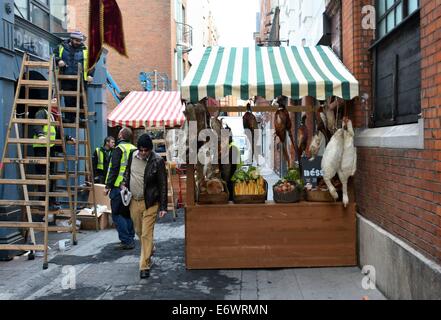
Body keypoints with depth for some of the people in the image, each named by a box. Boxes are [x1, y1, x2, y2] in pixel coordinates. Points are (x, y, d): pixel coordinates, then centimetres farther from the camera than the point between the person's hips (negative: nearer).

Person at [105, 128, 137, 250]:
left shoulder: (119, 149, -10)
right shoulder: (135, 149, 10)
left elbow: (114, 169, -15)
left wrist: (108, 185, -10)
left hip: (119, 186, -7)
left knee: (117, 214, 0)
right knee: (128, 214, 15)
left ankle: (126, 241, -4)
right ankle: (131, 239, 19)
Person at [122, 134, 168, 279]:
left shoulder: (158, 161, -15)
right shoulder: (132, 155, 0)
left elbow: (163, 185, -12)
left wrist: (163, 207, -12)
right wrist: (124, 184, 2)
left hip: (150, 203, -5)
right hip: (134, 201, 5)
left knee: (146, 234, -4)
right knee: (139, 231, 19)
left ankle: (145, 266, 4)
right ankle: (149, 251, 45)